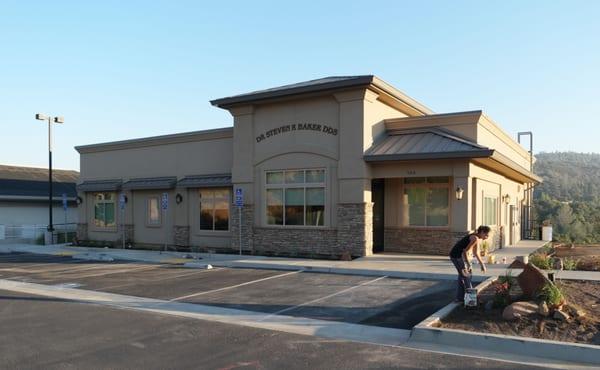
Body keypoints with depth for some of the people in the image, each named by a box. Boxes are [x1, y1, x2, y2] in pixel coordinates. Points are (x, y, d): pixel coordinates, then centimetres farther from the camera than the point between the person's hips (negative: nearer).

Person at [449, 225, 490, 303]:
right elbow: (465, 251, -25)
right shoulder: (475, 238, -20)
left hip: (460, 255, 10)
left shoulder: (478, 239, 10)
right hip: (457, 256, -10)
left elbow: (476, 253, 20)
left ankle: (459, 297, 21)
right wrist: (469, 265, -24)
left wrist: (482, 264, 20)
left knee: (462, 275, 16)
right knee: (466, 275, 1)